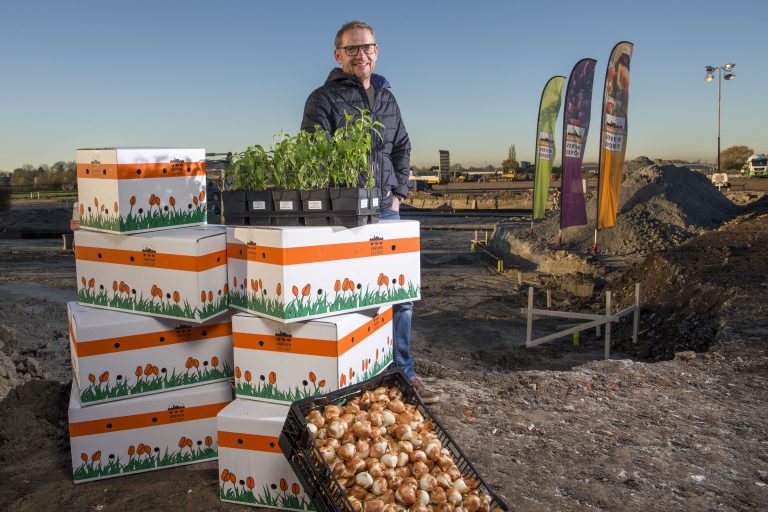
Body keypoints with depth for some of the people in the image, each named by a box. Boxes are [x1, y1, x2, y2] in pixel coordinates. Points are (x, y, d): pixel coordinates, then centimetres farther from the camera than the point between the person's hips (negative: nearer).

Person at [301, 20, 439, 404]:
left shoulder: (386, 97, 17)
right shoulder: (324, 99, -3)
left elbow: (402, 149, 24)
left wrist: (397, 193, 13)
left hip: (386, 210, 6)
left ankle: (402, 375, 23)